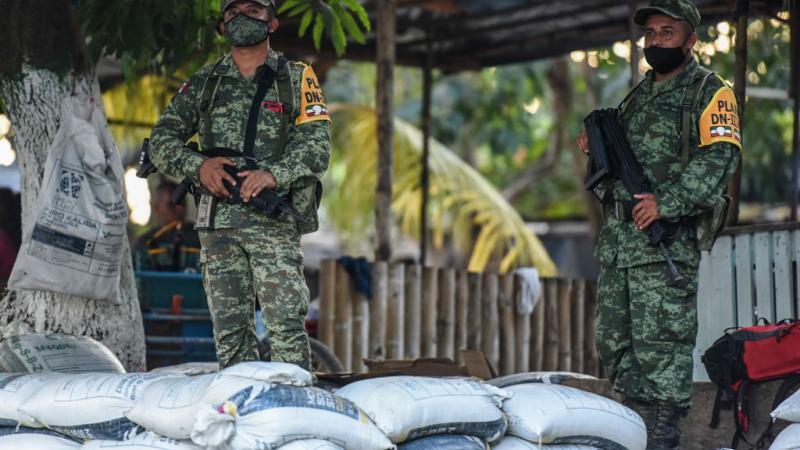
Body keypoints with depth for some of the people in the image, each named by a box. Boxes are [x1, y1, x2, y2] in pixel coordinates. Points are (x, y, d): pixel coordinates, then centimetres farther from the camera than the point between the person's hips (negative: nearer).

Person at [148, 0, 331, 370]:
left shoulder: (296, 78, 9)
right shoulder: (204, 83, 16)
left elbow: (317, 145, -1)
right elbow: (162, 139, 13)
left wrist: (275, 174, -19)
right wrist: (197, 166, -7)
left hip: (273, 218, -3)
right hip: (217, 220, 3)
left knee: (285, 323, -12)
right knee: (230, 328, 3)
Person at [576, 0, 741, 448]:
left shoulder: (710, 92, -3)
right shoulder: (640, 95, 22)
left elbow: (719, 158, -16)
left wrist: (667, 201, -24)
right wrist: (597, 146, 8)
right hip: (617, 235, 8)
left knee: (661, 343, -9)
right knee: (615, 339, 11)